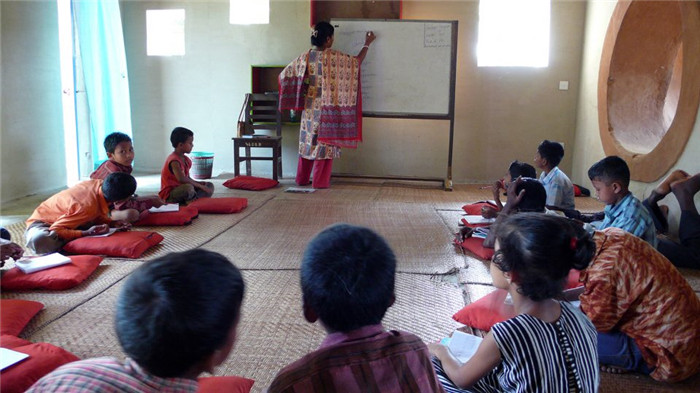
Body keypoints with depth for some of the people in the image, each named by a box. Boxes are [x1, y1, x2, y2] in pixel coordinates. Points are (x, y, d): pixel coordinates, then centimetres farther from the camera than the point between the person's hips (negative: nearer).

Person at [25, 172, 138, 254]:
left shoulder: (99, 184, -15)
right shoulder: (87, 207, -38)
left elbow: (97, 216, 4)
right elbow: (55, 231, -34)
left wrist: (114, 223, -13)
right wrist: (86, 233, -37)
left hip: (63, 218, 8)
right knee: (40, 240, -44)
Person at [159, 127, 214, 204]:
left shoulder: (186, 160, 10)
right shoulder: (174, 161, -20)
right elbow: (182, 179, -34)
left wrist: (199, 183, -5)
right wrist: (200, 186, -28)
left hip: (180, 190, 10)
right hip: (169, 194, -10)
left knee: (210, 186, 3)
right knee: (188, 187, -41)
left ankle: (193, 200, -21)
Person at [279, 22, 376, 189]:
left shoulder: (305, 57, -1)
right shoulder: (334, 57, -13)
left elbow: (284, 75, 4)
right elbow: (357, 62, 0)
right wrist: (367, 44, 14)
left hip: (309, 109, 5)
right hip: (327, 108, -4)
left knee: (307, 141, 15)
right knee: (325, 142, 4)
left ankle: (302, 179, 21)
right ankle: (320, 181, 7)